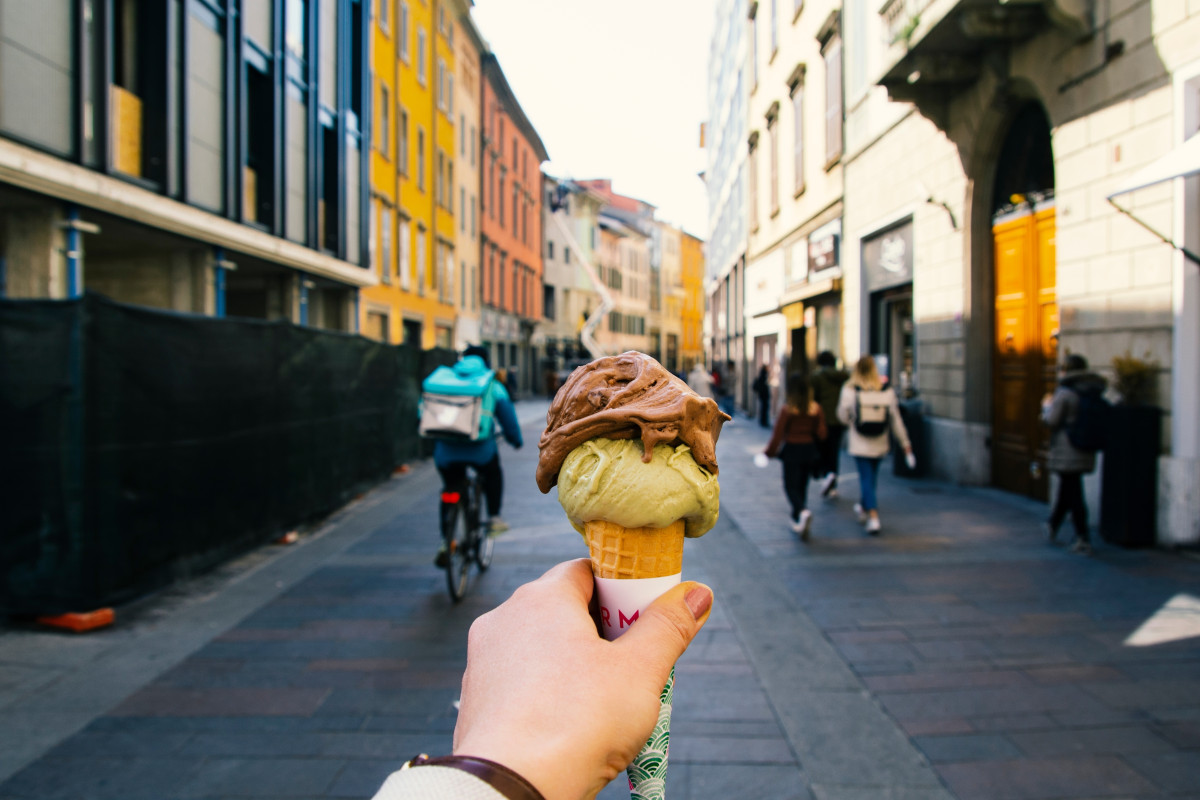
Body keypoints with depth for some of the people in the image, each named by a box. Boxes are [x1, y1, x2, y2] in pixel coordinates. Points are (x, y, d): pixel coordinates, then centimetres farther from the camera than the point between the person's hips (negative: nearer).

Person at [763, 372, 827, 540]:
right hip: (810, 450, 4)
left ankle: (803, 512, -25)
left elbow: (778, 434, -12)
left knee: (791, 486, 2)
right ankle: (798, 522, 23)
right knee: (802, 486, 15)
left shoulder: (787, 409, -14)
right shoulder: (815, 408, -3)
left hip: (792, 450, -4)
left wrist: (769, 452, -1)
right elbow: (821, 433, -1)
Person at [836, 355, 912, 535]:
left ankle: (873, 517, -11)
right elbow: (896, 421, -4)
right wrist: (906, 446, 1)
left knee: (866, 478, 2)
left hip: (859, 444, -3)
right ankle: (864, 507, 41)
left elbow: (843, 416, -2)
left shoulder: (849, 391, -13)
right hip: (880, 444, 3)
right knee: (872, 476, 20)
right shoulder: (887, 392, -8)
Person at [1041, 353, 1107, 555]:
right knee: (1066, 489, 20)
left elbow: (1052, 420, -16)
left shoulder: (1064, 393, -15)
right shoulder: (1093, 393, 6)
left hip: (1066, 453, -7)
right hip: (1085, 453, 7)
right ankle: (1053, 525, 36)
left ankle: (1083, 539, -4)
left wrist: (1047, 405, 6)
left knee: (1073, 493, -3)